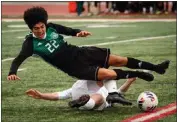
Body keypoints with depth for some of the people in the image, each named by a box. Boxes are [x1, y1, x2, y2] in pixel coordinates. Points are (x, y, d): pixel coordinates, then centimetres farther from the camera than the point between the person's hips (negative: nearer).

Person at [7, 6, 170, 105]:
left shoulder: (51, 27, -4)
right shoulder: (31, 43, -17)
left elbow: (67, 30, 8)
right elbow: (19, 59, -23)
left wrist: (78, 32, -14)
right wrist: (12, 73, -43)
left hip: (80, 52, 5)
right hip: (74, 67, -5)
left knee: (119, 60, 2)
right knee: (108, 74, -22)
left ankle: (155, 68, 15)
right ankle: (138, 74, 4)